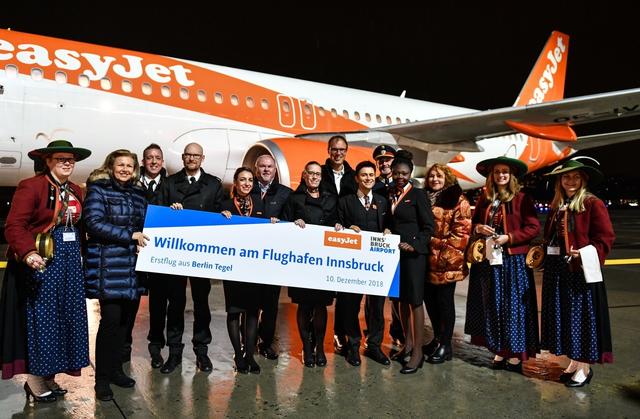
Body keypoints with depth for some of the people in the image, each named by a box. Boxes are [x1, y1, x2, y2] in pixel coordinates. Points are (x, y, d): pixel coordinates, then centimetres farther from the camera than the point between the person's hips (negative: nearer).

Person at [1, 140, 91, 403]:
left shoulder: (77, 191, 12)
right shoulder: (30, 186, -9)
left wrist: (82, 254, 6)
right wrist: (27, 253, -30)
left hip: (71, 262, 7)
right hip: (42, 260, -7)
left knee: (66, 317, 10)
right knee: (41, 317, 0)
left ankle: (48, 377, 24)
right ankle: (34, 379, 15)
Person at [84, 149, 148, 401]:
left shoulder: (138, 194, 15)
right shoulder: (98, 189, -1)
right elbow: (94, 223, -12)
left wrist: (143, 242, 2)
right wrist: (130, 235, -15)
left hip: (133, 265, 6)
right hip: (108, 265, -5)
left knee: (126, 318, 8)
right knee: (111, 319, -6)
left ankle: (115, 369, 24)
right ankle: (102, 378, 8)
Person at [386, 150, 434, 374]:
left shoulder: (418, 195, -5)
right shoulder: (389, 195, 11)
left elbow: (428, 227, -8)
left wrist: (414, 246, -17)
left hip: (414, 253, -6)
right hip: (395, 252, 6)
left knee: (415, 301, -4)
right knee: (402, 299, 13)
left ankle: (418, 352, 2)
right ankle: (408, 343, 26)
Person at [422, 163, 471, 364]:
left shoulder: (458, 201, -4)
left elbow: (462, 233, -11)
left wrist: (435, 242, -13)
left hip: (447, 262, -6)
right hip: (427, 260, 6)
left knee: (444, 301, 2)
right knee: (429, 299, 12)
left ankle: (445, 345, 14)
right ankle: (437, 339, 28)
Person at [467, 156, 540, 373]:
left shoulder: (522, 199, -4)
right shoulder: (484, 199, 10)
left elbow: (534, 228, -8)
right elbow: (473, 224, 18)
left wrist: (509, 238, -16)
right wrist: (478, 228, -4)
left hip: (514, 260, -5)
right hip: (489, 259, 5)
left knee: (513, 305, 0)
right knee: (492, 306, 9)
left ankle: (516, 354, 10)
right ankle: (500, 351, 20)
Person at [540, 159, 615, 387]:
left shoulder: (593, 204, -8)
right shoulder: (556, 207, 13)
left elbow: (606, 237, -11)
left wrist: (587, 253, -23)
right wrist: (542, 252, 5)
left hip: (581, 271, -7)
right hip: (557, 271, 7)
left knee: (581, 317, 1)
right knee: (563, 317, 13)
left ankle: (584, 367, 14)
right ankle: (573, 362, 27)